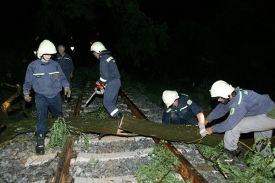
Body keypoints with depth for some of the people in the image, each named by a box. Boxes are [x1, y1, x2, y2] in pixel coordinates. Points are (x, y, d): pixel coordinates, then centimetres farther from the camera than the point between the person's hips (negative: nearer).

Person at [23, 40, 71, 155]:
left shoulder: (55, 64, -1)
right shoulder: (33, 66, -5)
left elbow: (62, 77, 6)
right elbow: (28, 81, 3)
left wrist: (66, 86, -8)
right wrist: (26, 92, -5)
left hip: (55, 95, 3)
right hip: (41, 96, -2)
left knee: (59, 116, 17)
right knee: (41, 116, -17)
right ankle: (40, 139, -13)